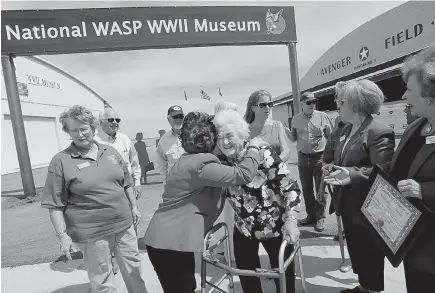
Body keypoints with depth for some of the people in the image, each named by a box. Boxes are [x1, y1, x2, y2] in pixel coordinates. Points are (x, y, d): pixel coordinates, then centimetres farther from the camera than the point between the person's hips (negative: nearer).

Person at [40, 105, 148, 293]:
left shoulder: (110, 152, 5)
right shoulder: (61, 161, -8)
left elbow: (126, 183, 13)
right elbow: (55, 204, -8)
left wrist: (134, 207, 14)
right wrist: (62, 235, -12)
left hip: (124, 224, 4)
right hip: (92, 234, -4)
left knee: (134, 269, 20)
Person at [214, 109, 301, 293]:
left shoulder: (263, 154, -23)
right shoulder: (220, 162, -10)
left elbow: (289, 185, -20)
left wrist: (290, 219, -24)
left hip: (275, 227, -3)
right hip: (243, 229, 4)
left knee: (283, 275, 16)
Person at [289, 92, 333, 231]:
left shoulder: (322, 116, -3)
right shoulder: (296, 119, 3)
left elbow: (331, 136, 2)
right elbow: (293, 138, 10)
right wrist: (288, 133, -10)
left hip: (320, 157, -2)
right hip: (303, 158, 3)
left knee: (320, 189, 5)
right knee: (306, 189, 12)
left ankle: (320, 217, 19)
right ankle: (311, 215, 27)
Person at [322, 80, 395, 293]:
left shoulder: (380, 133, -21)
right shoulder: (347, 129, 8)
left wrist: (351, 174, -37)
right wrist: (333, 167, -2)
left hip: (366, 209, -9)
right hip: (348, 204, 9)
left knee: (370, 253, 12)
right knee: (355, 249, 24)